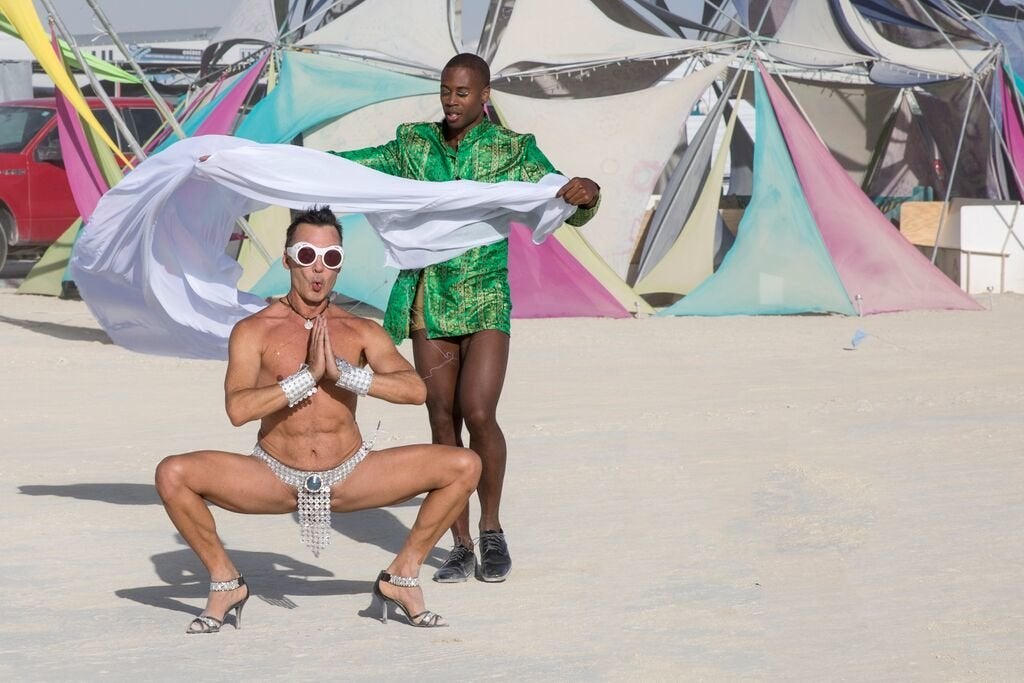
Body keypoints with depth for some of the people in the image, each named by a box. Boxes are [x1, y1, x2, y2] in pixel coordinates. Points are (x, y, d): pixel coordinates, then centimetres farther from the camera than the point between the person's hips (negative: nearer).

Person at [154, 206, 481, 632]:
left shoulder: (362, 332, 3)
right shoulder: (254, 332, -3)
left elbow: (415, 390, -12)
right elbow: (237, 409, -19)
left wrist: (343, 373, -21)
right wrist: (307, 376, -21)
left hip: (351, 477, 2)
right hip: (274, 478, -2)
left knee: (465, 466, -13)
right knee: (172, 475, -24)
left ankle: (402, 578, 3)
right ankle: (225, 582, -2)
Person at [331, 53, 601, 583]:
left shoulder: (513, 151, -3)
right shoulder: (416, 144, 6)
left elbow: (570, 212, -5)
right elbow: (350, 165, 14)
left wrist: (587, 195, -29)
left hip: (485, 302, -3)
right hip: (428, 303, 3)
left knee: (477, 414, -16)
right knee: (443, 423, 4)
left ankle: (492, 529, 6)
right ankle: (461, 546, 11)